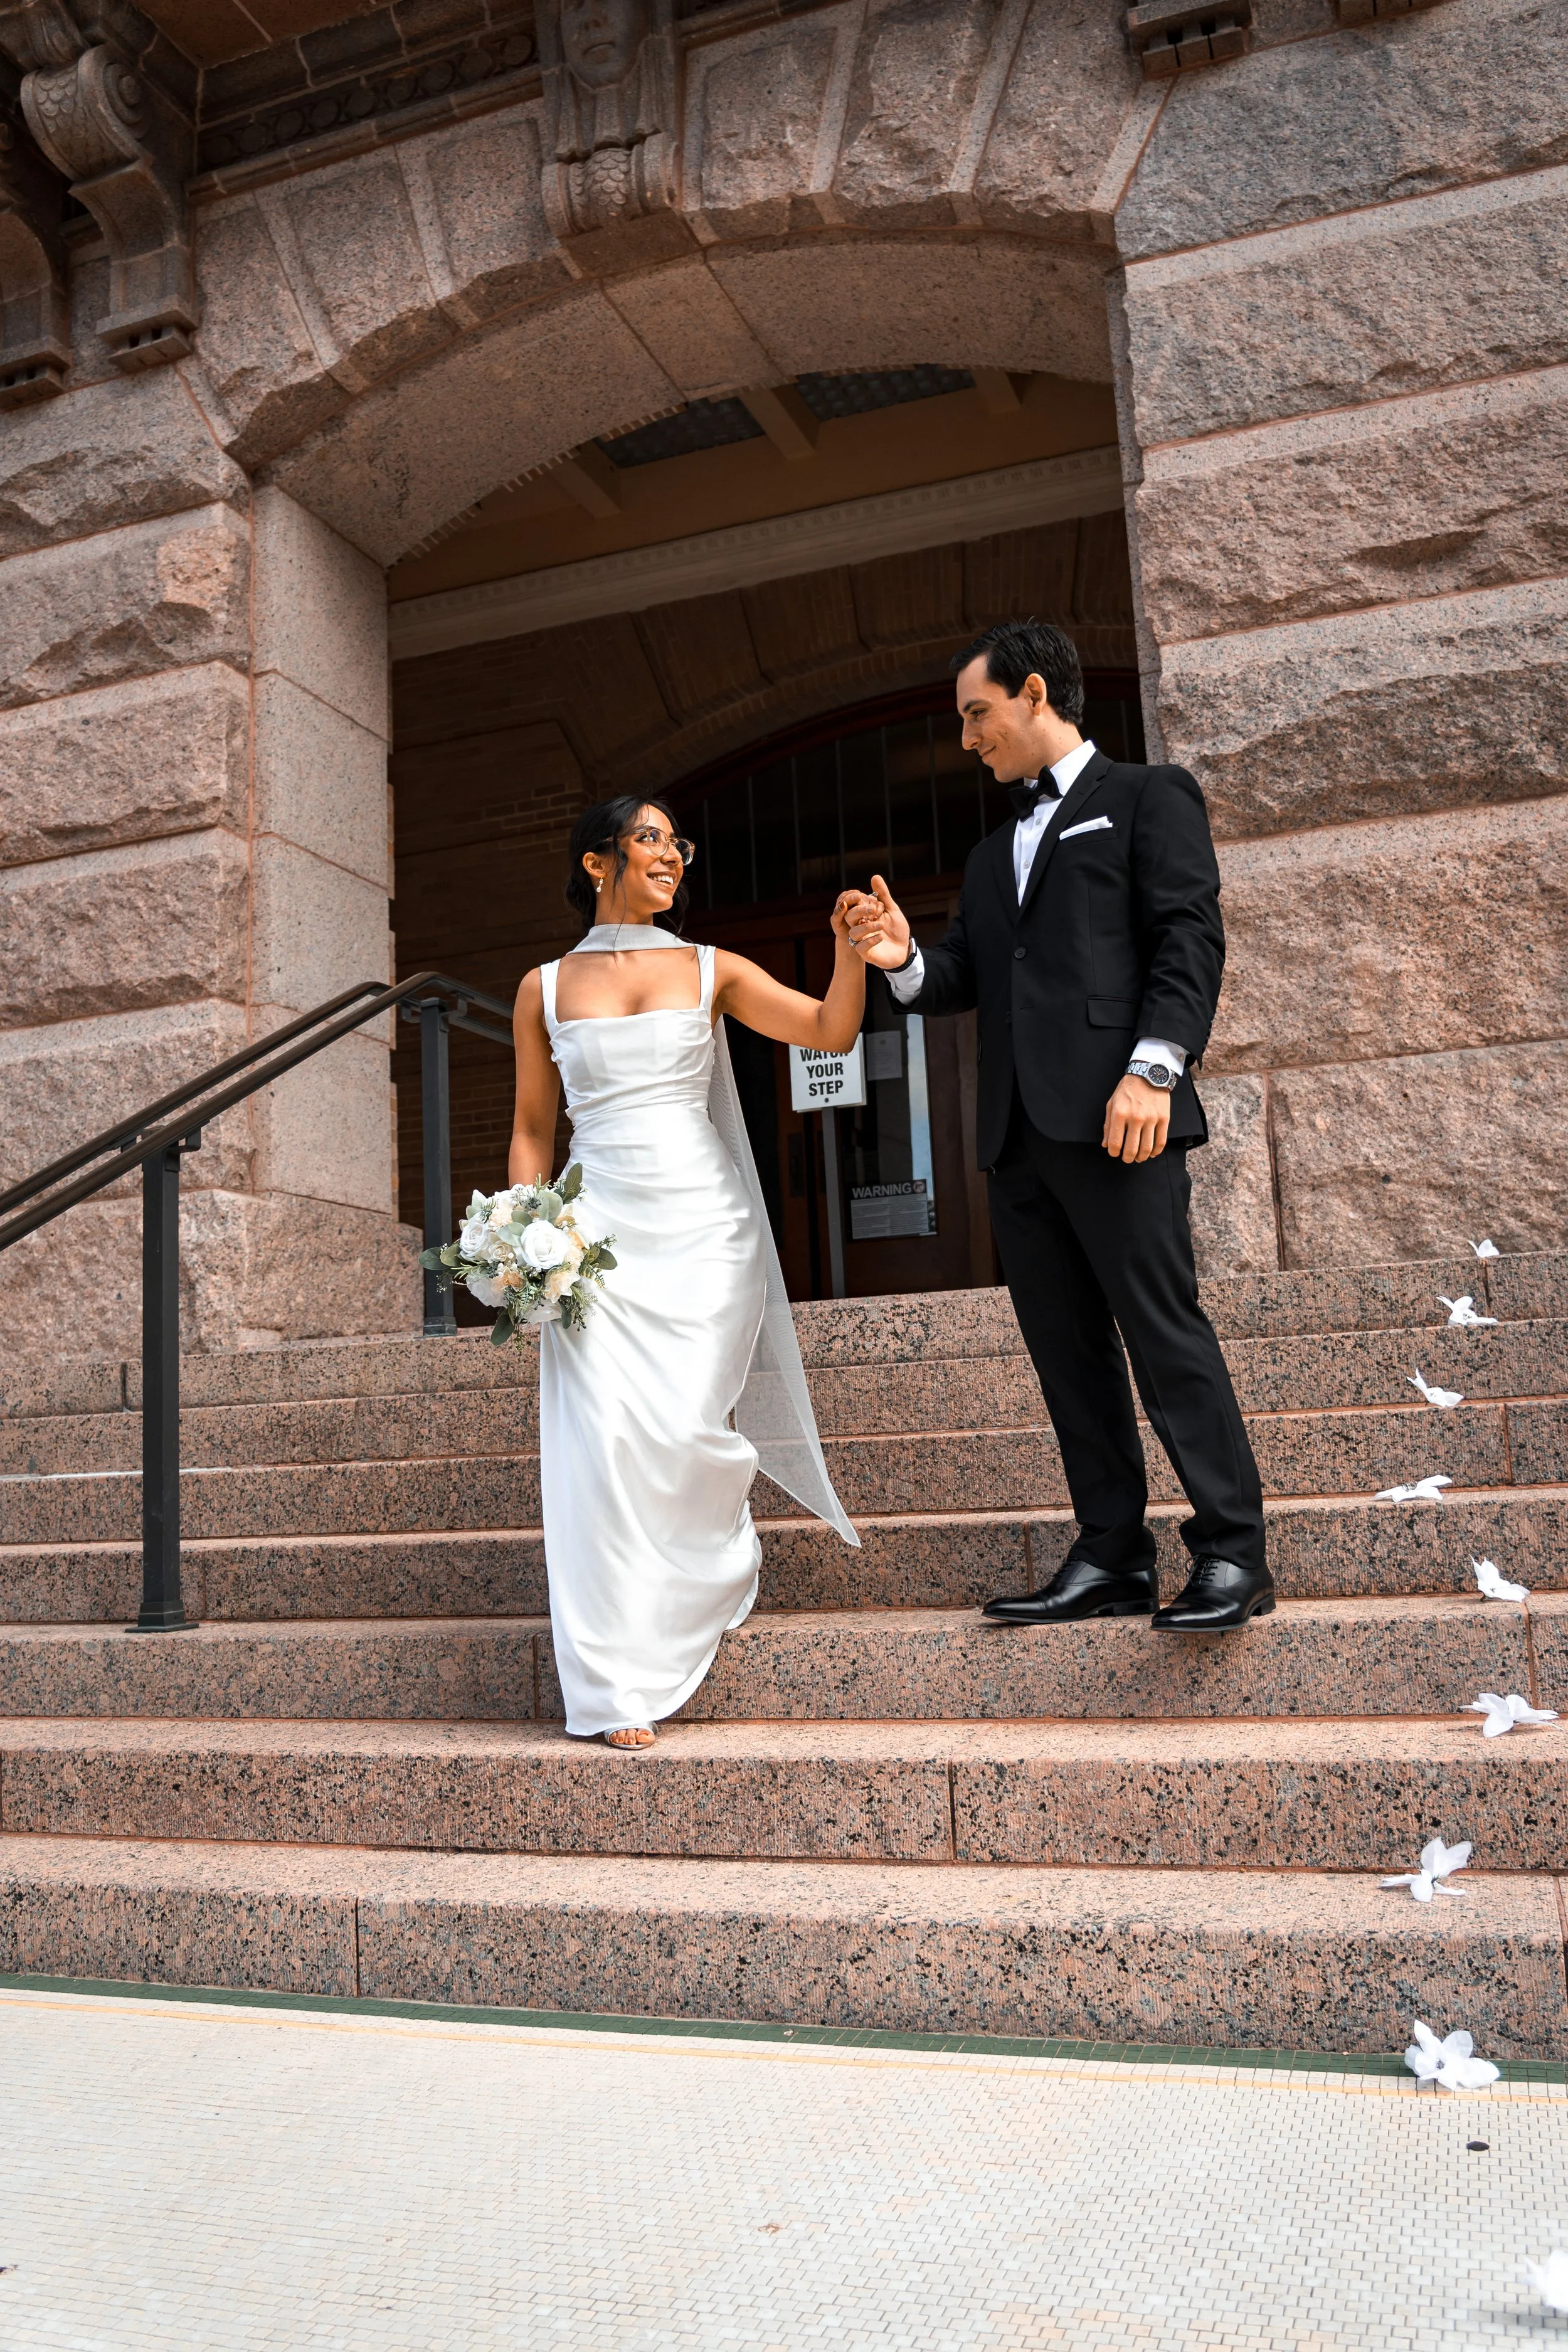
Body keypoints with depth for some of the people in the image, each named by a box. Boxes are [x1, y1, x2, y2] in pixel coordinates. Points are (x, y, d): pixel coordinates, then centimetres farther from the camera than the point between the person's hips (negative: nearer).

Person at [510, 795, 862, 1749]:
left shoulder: (711, 971, 9)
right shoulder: (545, 989, 10)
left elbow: (830, 1030, -1)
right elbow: (533, 1129, 12)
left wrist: (851, 951, -19)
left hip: (703, 1229, 0)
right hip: (599, 1230, 0)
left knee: (684, 1433, -7)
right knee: (608, 1437, -9)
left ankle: (714, 1576, 30)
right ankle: (620, 1680, 1)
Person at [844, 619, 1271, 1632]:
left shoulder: (1148, 797, 7)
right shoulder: (994, 854, 27)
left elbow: (1190, 938, -5)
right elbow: (967, 977, 22)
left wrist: (1155, 1067, -18)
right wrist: (904, 960, 0)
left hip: (1114, 1121, -7)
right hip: (1021, 1131, 7)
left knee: (1163, 1327, -9)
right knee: (1067, 1348, 6)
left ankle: (1233, 1556, -1)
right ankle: (1113, 1558, 12)